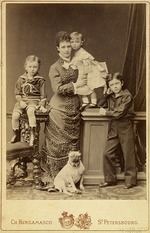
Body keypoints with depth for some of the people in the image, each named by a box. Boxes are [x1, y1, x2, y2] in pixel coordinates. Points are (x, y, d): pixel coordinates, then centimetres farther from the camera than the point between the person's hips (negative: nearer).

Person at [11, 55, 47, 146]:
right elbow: (17, 93, 11)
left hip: (34, 101, -3)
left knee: (30, 111, -37)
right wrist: (21, 101, -7)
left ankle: (32, 134, -28)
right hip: (22, 101, 3)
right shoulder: (21, 79, 9)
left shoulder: (40, 80, 4)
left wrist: (42, 105, -8)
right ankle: (16, 135, 1)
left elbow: (43, 95, 6)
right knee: (15, 114, -22)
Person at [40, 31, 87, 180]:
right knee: (59, 142, 0)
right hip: (60, 110, -5)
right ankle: (56, 175, 10)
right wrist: (75, 85, -15)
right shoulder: (55, 68, -4)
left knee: (73, 141, 8)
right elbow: (58, 89, -15)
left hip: (74, 109, 5)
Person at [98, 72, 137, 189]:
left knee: (128, 154, 0)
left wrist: (106, 112, -5)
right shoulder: (110, 97, 11)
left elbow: (119, 113, -16)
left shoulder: (127, 96, -10)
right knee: (107, 153, 2)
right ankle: (110, 179, 14)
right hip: (114, 127, 6)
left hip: (125, 126, -6)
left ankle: (131, 180, 11)